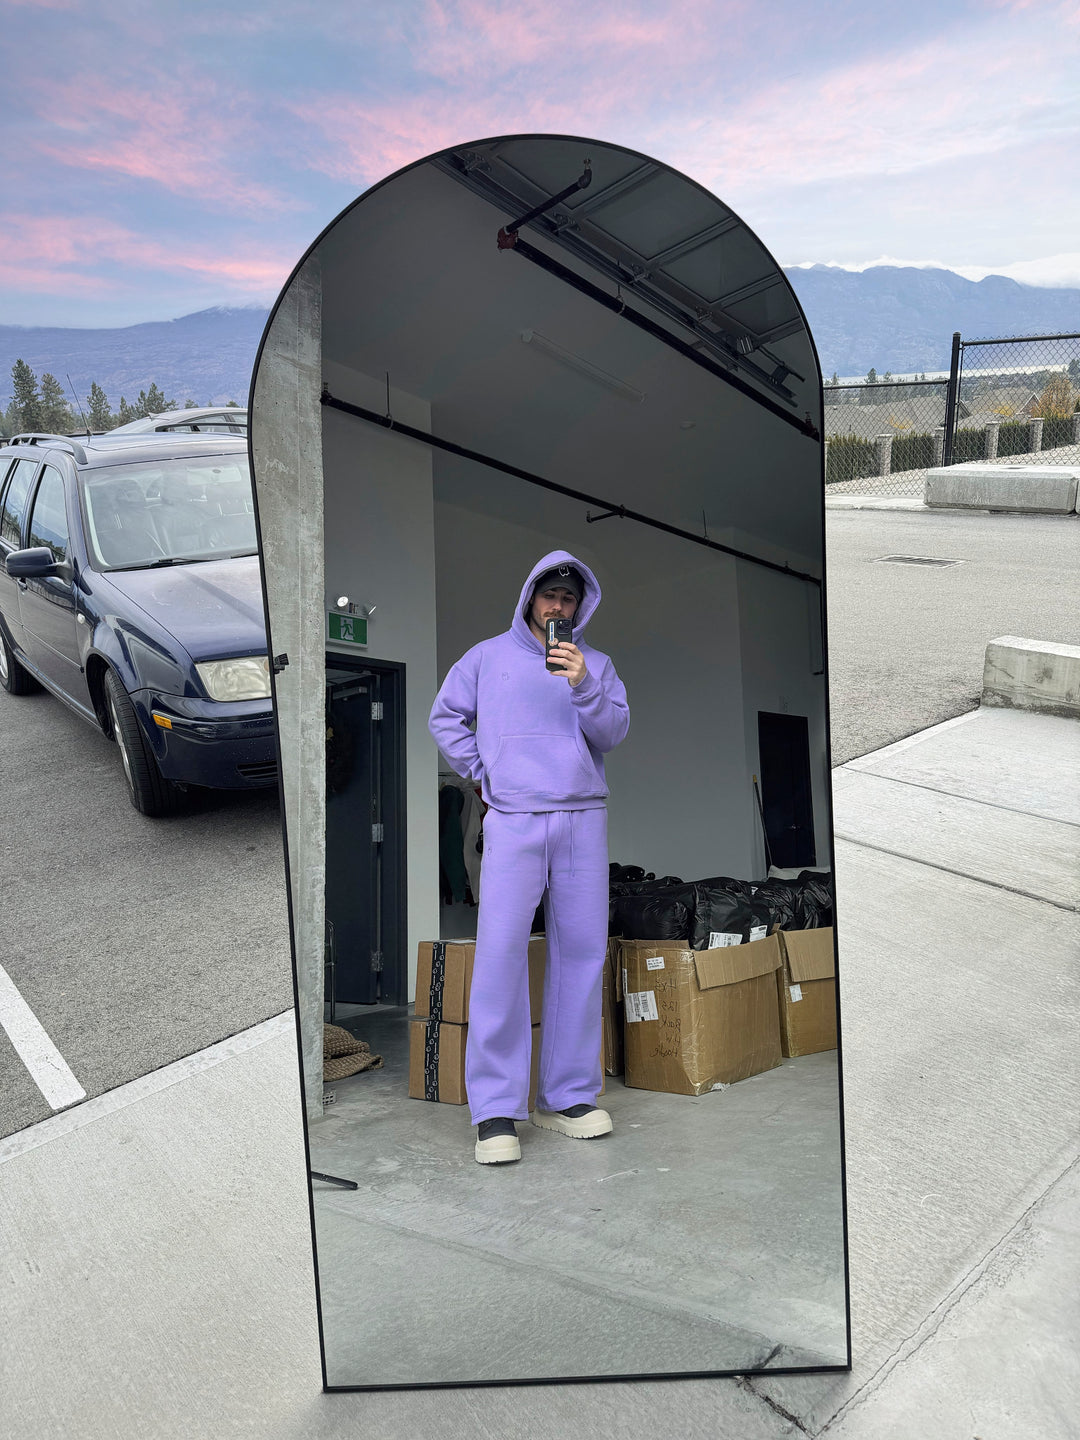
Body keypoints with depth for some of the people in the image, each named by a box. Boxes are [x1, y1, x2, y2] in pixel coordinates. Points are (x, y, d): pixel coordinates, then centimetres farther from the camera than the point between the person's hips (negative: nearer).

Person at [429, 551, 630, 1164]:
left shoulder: (597, 664, 14)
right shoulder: (489, 656, 12)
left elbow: (615, 732, 1)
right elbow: (446, 717, 16)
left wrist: (584, 687, -16)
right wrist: (483, 770, 5)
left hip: (584, 819, 2)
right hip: (513, 819, -2)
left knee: (582, 951, 2)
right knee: (501, 950, -13)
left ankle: (568, 1095, 13)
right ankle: (497, 1109, -8)